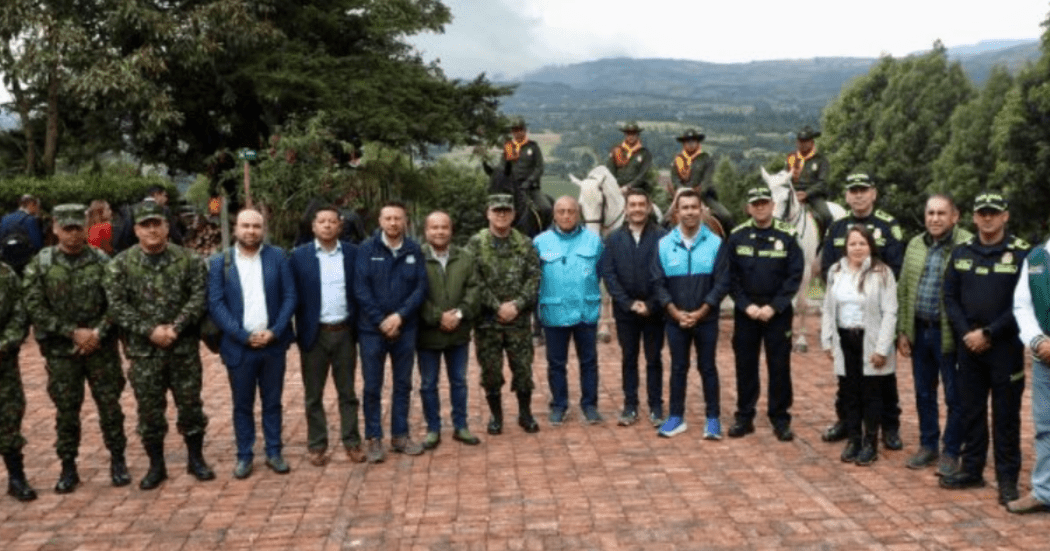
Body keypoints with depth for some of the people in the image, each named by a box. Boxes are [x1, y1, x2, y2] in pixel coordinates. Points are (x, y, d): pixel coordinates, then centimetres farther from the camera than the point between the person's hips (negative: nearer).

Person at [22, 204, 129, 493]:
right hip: (60, 351, 0)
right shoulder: (40, 264, -2)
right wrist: (73, 332, -13)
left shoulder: (102, 261, -1)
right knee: (66, 410, 8)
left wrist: (98, 333, -15)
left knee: (109, 404, 5)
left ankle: (118, 460, 19)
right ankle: (68, 467, 19)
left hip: (102, 347, 0)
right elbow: (35, 308, -7)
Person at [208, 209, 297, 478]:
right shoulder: (219, 262, 0)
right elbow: (216, 305, -5)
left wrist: (274, 332, -12)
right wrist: (244, 336, -13)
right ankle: (244, 456, 20)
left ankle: (274, 453, 21)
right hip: (239, 346, 0)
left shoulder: (278, 257, 1)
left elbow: (290, 297, 0)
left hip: (273, 343, 1)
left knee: (272, 402, 10)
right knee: (242, 405, 9)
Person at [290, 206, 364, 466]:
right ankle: (316, 445, 18)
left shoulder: (353, 253, 2)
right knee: (313, 395, 8)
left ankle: (352, 442, 19)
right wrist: (298, 330, -6)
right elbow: (294, 295, -2)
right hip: (314, 333, -1)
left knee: (348, 392, 10)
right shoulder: (299, 255, -2)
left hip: (344, 332, 1)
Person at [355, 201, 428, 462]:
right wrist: (381, 321, -13)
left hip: (405, 328, 2)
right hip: (372, 328, -2)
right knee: (372, 387, 4)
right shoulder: (367, 249, -4)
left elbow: (421, 287, -2)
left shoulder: (414, 251, 1)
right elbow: (360, 288, -9)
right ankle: (374, 439, 15)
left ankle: (400, 435, 22)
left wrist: (400, 316, -15)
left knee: (403, 384, 10)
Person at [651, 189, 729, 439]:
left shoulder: (715, 243, -5)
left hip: (706, 319, -1)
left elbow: (722, 283, -7)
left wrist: (700, 312, -13)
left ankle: (713, 418, 16)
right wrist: (676, 312, -11)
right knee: (678, 368, 10)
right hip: (675, 320, 1)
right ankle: (676, 416, 20)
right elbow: (658, 283, -2)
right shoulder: (664, 244, -2)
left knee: (707, 368, 7)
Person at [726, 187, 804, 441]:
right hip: (745, 312, 1)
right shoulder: (736, 237, 0)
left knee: (780, 367, 4)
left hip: (778, 312, -1)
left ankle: (780, 419, 15)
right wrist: (746, 305, -11)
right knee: (745, 365, 8)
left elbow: (795, 276, -7)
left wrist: (774, 307, -14)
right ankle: (744, 417, 18)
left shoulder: (787, 236, -4)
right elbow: (731, 277, 0)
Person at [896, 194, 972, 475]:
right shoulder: (915, 245, 9)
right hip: (919, 330, 6)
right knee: (923, 393, 16)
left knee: (954, 396, 6)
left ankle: (951, 452, 21)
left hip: (949, 334, -6)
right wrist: (903, 331, 8)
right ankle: (928, 446, 31)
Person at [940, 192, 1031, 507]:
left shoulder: (1021, 253, -6)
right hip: (969, 346, 4)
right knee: (971, 410, 11)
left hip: (1006, 347, -4)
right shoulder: (961, 253, 7)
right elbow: (950, 297, 6)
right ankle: (971, 470, 23)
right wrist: (965, 333, -7)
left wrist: (988, 333, -14)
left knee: (1005, 415, 2)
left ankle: (1008, 478, 12)